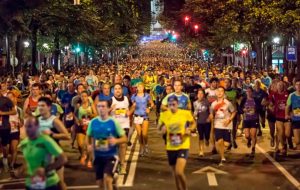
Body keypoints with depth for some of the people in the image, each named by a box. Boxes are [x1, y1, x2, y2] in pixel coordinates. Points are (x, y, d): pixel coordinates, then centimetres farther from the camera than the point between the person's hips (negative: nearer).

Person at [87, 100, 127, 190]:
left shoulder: (113, 122, -11)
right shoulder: (93, 122, -4)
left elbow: (124, 138, -6)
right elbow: (89, 136, 11)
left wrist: (116, 141, -26)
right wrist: (89, 145, -9)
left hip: (111, 155, -4)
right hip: (98, 156, 4)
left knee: (107, 178, -24)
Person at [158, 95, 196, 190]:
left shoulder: (186, 113, -10)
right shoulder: (164, 115, -4)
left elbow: (193, 123, 8)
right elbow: (159, 127, 11)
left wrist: (190, 129, -13)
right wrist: (162, 128, -12)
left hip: (183, 146, -3)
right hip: (170, 148, 4)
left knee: (179, 172, -18)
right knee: (175, 174, 13)